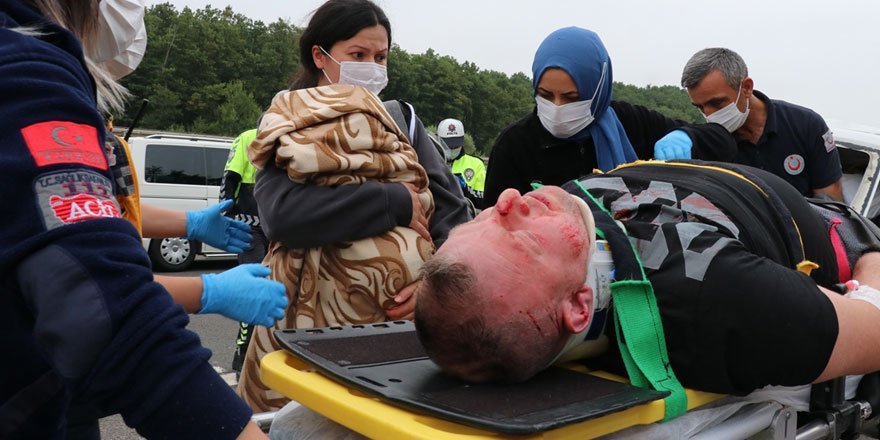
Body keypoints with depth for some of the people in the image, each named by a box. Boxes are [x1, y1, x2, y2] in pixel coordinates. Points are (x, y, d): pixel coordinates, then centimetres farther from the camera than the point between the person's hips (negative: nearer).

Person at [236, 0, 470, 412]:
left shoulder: (402, 119, 11)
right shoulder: (287, 133, 4)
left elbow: (451, 206, 1)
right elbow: (279, 213, -16)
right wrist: (396, 202, -17)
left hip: (406, 313, 2)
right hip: (313, 318, -2)